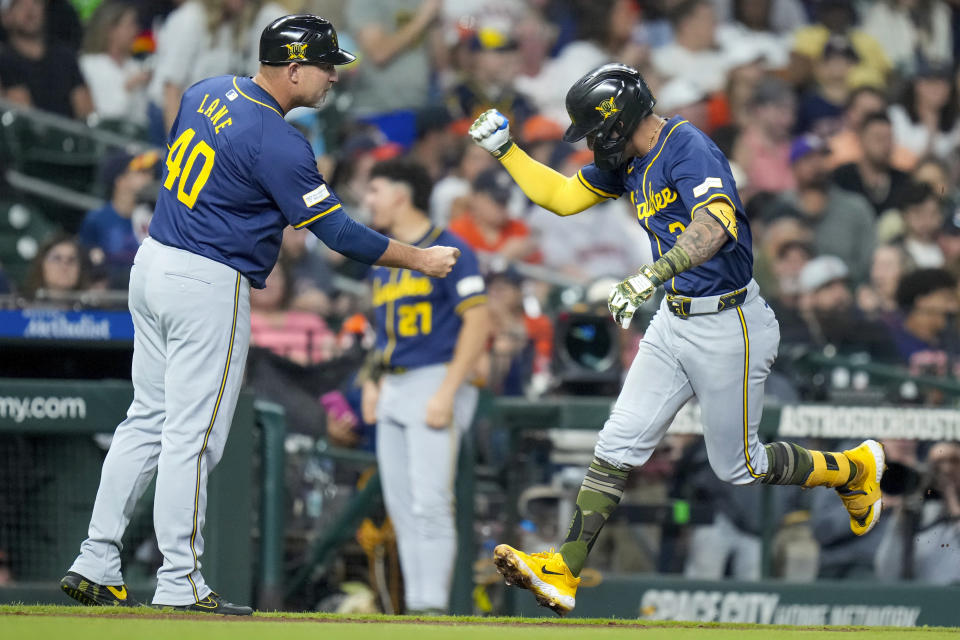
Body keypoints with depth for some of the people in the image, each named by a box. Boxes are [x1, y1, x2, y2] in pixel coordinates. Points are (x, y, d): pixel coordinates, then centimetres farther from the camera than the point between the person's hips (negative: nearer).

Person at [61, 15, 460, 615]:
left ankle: (95, 565, 13)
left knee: (148, 420, 14)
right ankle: (180, 584, 0)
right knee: (193, 435, -4)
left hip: (152, 265, 9)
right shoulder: (278, 143, -19)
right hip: (210, 286, -9)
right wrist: (421, 259, -7)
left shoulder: (206, 92, 6)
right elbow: (338, 231, -16)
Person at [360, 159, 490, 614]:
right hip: (393, 389, 9)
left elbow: (477, 321, -13)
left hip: (434, 379, -9)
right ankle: (415, 608, 10)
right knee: (402, 508, 7)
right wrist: (373, 382, 12)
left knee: (429, 503, -15)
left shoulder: (448, 250, -7)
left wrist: (447, 392, -19)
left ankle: (433, 608, -16)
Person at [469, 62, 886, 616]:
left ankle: (855, 469, 29)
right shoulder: (629, 161, 6)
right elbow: (561, 197, 19)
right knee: (619, 445, -1)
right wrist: (504, 148, 8)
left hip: (730, 327, -8)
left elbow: (717, 223, -39)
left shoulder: (689, 148, -22)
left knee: (738, 467, 6)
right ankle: (566, 572, -4)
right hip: (675, 321, 8)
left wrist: (650, 276, -51)